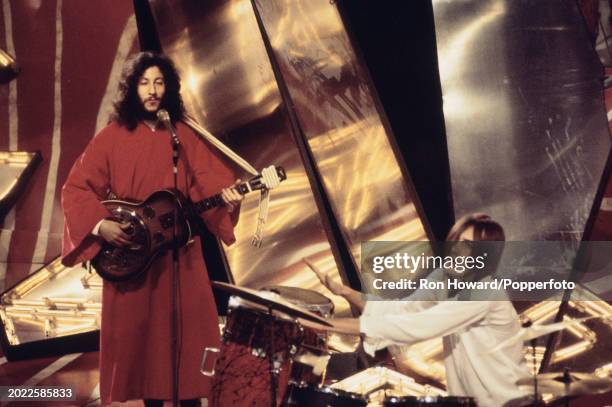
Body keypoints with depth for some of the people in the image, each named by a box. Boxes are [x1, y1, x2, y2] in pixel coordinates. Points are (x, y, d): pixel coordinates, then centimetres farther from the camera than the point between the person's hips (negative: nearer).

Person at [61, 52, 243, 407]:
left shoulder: (183, 136, 6)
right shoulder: (113, 137, -2)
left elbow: (207, 179, -2)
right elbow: (76, 188, -4)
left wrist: (226, 197, -23)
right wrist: (100, 224, -18)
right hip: (127, 254, -1)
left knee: (187, 327, 1)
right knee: (138, 330, 4)